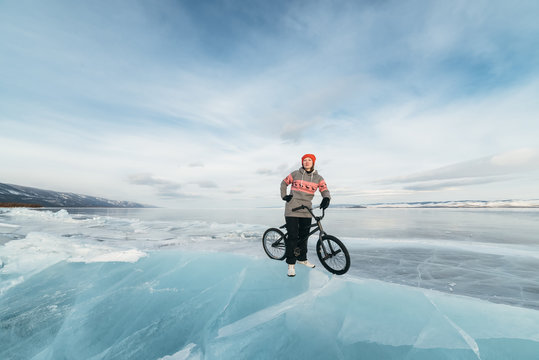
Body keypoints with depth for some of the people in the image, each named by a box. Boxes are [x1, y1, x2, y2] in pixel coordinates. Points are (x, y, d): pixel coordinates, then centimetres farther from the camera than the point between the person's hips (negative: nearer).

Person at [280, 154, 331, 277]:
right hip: (292, 210, -3)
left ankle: (302, 258, 36)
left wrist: (326, 199, -22)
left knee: (304, 236, 14)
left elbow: (325, 190, 0)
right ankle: (291, 264, 9)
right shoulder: (295, 174, 2)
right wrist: (284, 196, 3)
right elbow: (284, 183, 14)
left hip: (306, 211, 3)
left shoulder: (318, 178, 7)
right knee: (292, 236, -5)